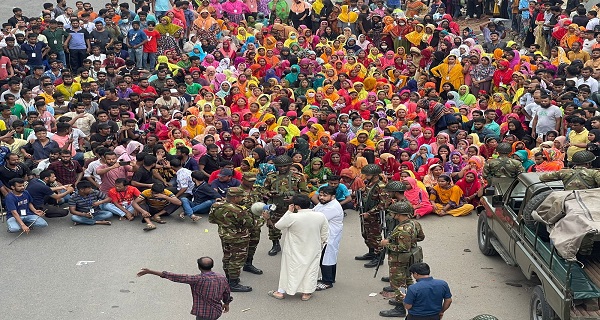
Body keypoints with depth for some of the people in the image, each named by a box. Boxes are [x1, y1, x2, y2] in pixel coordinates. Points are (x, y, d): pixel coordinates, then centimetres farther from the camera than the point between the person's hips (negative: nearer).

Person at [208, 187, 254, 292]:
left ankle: (228, 279, 39)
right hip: (238, 239, -8)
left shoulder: (216, 206, -6)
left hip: (223, 235, 8)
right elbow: (249, 224, -22)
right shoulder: (237, 211, -29)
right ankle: (233, 284, 9)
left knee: (227, 257, 23)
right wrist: (247, 213, -5)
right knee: (237, 260, 3)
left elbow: (211, 219, 7)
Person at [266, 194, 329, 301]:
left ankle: (281, 292, 24)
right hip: (313, 251, 2)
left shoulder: (292, 217, -23)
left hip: (295, 252, -2)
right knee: (310, 269, 16)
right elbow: (324, 235, -1)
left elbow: (278, 225, -7)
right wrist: (320, 246, 14)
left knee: (290, 269, 14)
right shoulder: (321, 216, -11)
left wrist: (289, 212, -4)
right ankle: (306, 293, 23)